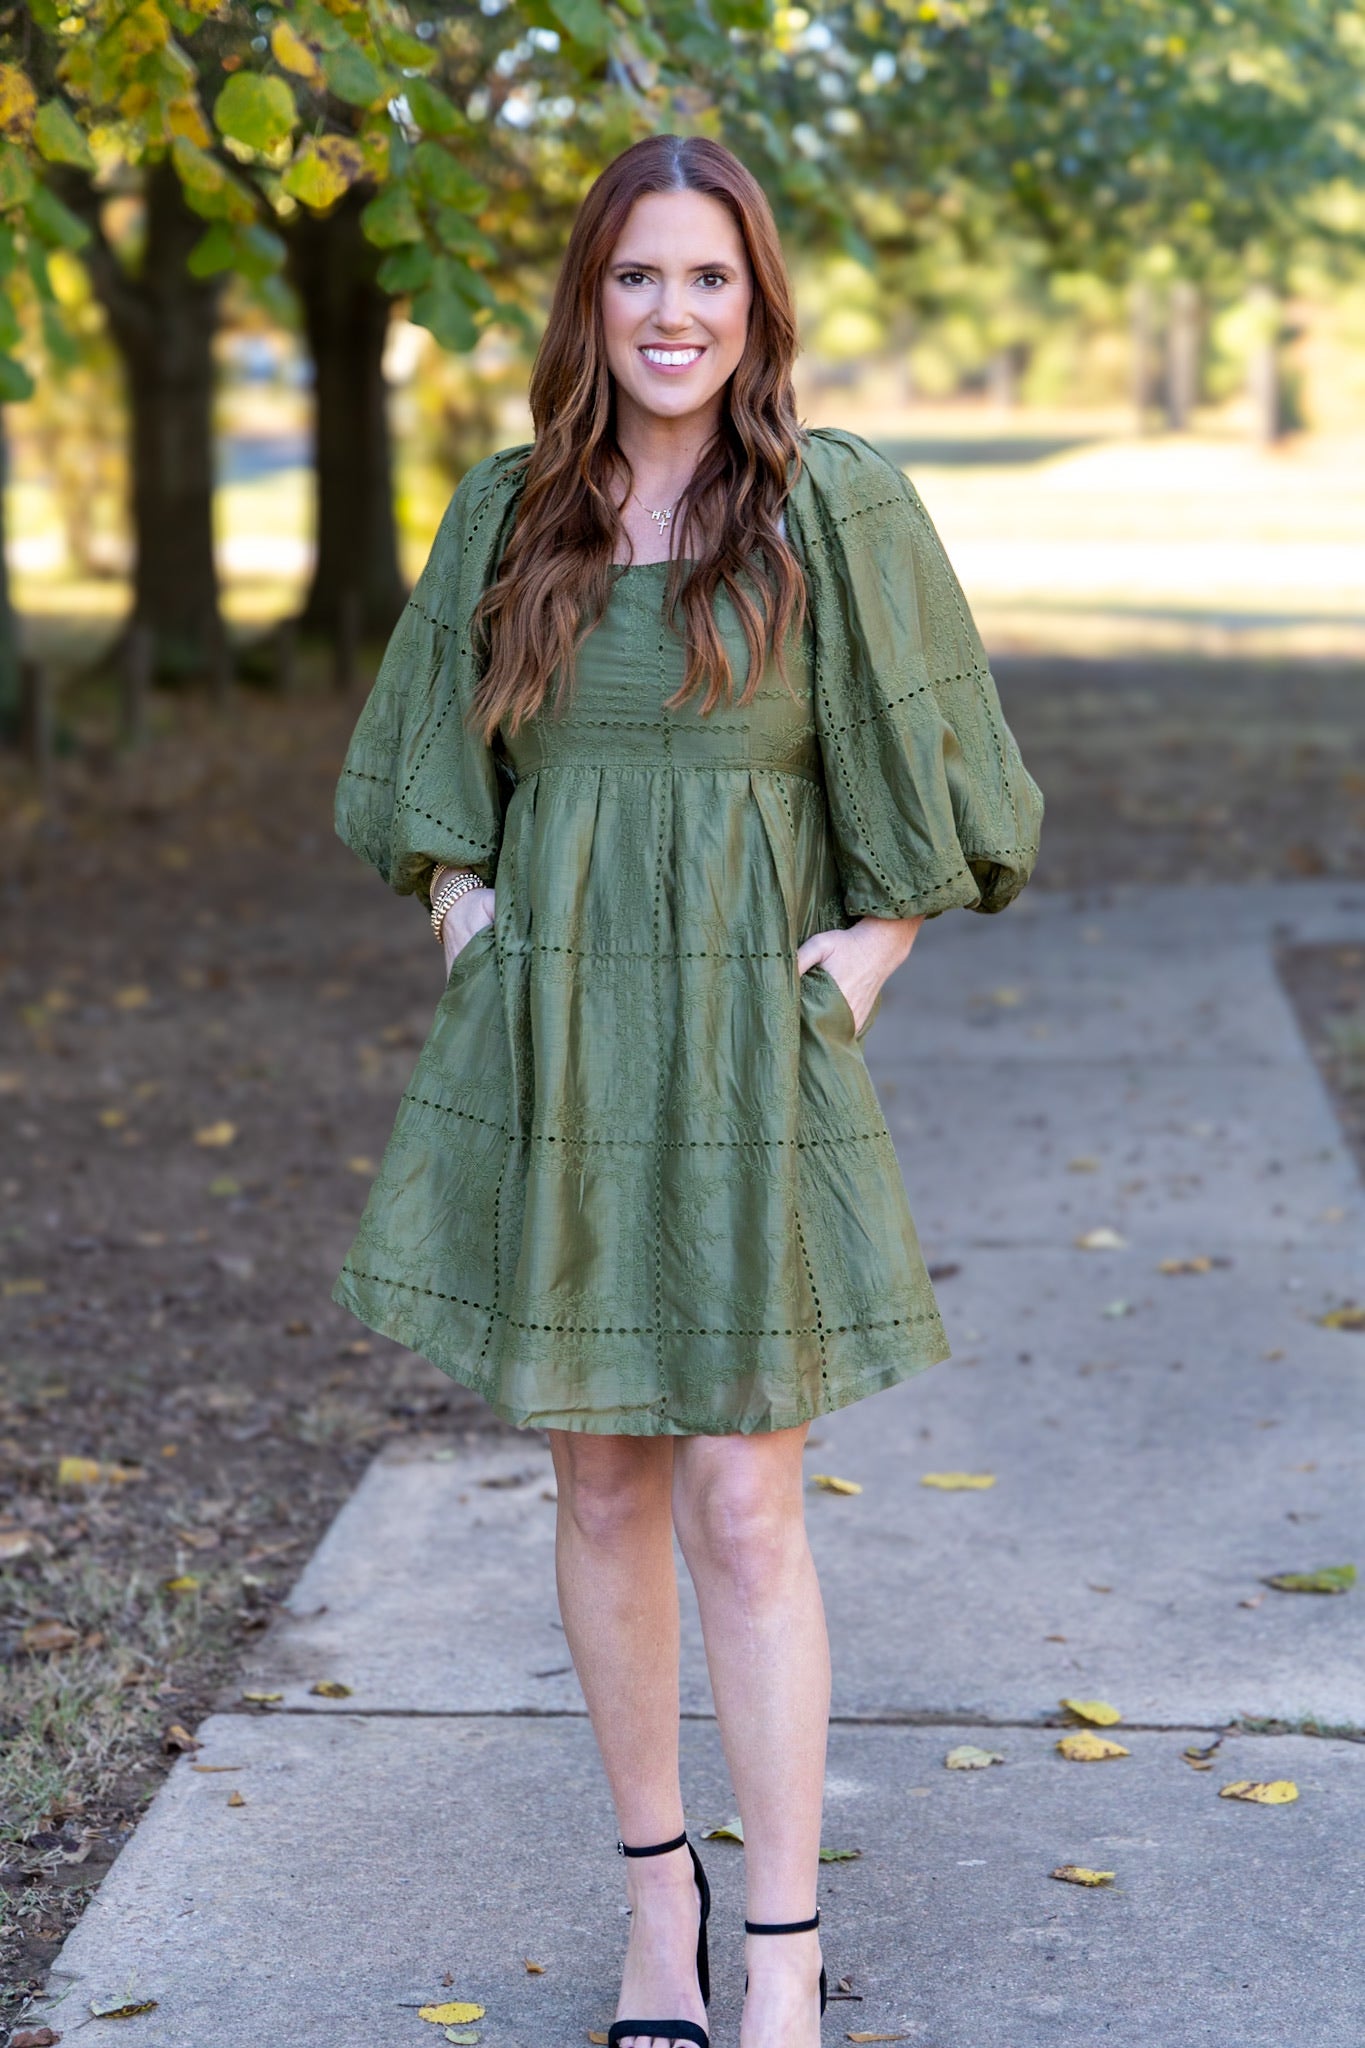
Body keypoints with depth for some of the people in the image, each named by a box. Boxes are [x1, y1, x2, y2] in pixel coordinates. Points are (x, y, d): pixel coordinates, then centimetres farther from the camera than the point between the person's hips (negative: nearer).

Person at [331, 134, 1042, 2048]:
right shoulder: (512, 513, 8)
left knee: (742, 1509, -4)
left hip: (743, 1062, -3)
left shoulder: (838, 505, -3)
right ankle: (659, 1889, 26)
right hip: (548, 1055, 4)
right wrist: (466, 926, 5)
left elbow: (928, 789, 2)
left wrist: (858, 966, -7)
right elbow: (432, 769, 18)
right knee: (600, 1485, 10)